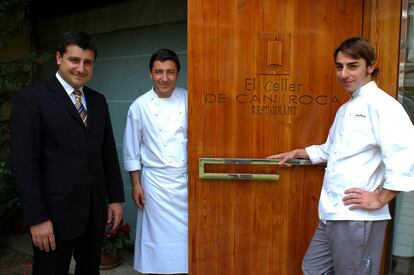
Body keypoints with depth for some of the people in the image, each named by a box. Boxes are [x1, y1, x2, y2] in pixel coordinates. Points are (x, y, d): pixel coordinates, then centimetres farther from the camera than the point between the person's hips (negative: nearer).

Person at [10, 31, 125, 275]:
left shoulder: (98, 101, 9)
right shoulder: (32, 98, -8)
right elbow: (24, 162, -12)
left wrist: (116, 198, 7)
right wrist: (36, 218, -15)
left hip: (95, 211, 5)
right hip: (55, 214, -5)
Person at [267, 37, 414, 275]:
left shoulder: (380, 104, -13)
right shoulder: (346, 109, 16)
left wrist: (380, 199, -19)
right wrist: (296, 153, 28)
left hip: (358, 217, -9)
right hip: (332, 214, 9)